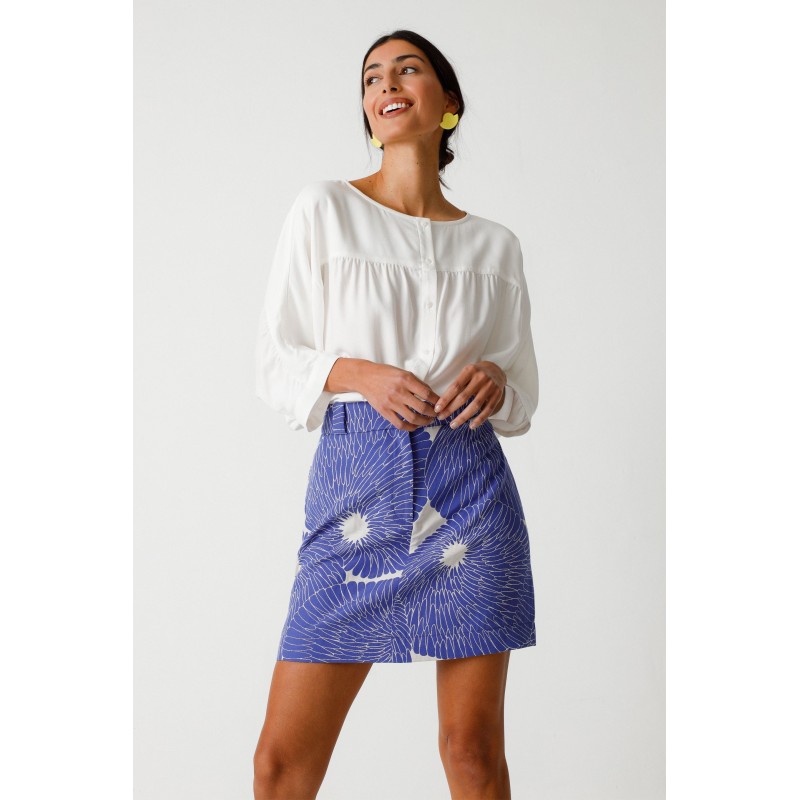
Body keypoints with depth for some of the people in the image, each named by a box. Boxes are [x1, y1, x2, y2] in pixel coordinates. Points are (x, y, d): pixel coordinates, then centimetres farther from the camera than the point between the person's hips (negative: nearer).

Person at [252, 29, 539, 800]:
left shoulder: (494, 245, 11)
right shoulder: (324, 209, 5)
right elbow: (274, 365, 4)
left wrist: (494, 381, -6)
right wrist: (359, 373, -14)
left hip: (468, 487, 1)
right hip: (354, 484, -1)